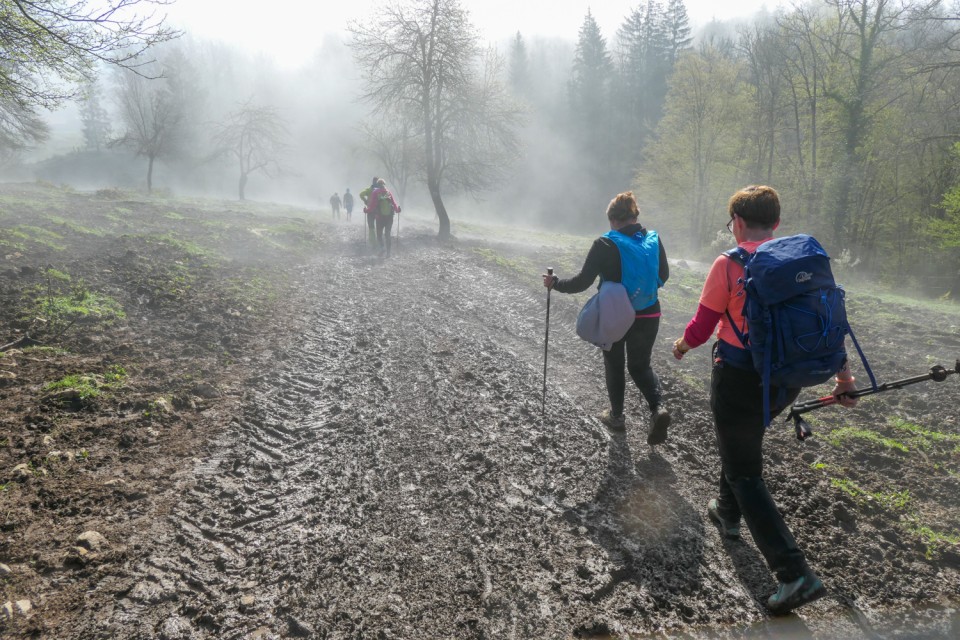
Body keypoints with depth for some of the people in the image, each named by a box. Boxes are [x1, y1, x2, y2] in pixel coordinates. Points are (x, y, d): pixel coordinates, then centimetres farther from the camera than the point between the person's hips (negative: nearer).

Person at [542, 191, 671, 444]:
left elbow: (582, 282, -17)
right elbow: (663, 276, 8)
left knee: (614, 364, 19)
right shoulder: (654, 240, -4)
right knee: (640, 365, 19)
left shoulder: (605, 244, -17)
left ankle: (617, 416, 31)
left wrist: (555, 283, -2)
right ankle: (658, 407, -4)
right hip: (648, 316, 3)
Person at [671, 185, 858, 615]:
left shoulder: (729, 264, -15)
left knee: (745, 474, 5)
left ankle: (795, 573, -2)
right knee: (742, 441, 32)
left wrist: (681, 346, 11)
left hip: (740, 380, -6)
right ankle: (728, 512, 50)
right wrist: (844, 377, 13)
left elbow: (701, 329, -10)